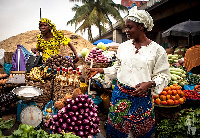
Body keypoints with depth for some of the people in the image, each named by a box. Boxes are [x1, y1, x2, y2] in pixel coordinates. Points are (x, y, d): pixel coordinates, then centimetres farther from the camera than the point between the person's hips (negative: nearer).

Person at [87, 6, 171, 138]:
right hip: (120, 94, 3)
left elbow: (164, 75, -3)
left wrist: (149, 84, -19)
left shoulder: (157, 50, -5)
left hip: (141, 98, -3)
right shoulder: (123, 46, 6)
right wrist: (99, 70, 8)